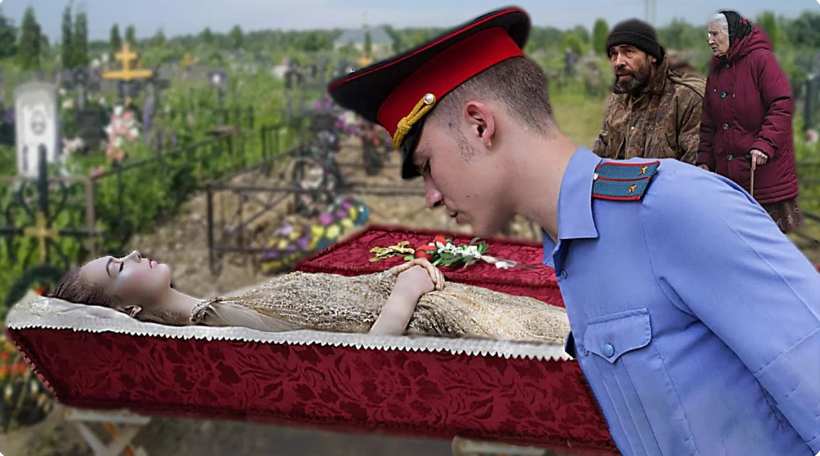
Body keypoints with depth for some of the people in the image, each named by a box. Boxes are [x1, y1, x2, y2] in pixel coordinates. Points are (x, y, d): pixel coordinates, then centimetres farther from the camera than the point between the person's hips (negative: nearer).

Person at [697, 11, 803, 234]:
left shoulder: (760, 59, -5)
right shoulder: (716, 71, 16)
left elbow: (782, 105, -13)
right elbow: (709, 123, 17)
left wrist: (765, 144, -22)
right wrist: (704, 159, 8)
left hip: (766, 167, -6)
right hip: (728, 170, 6)